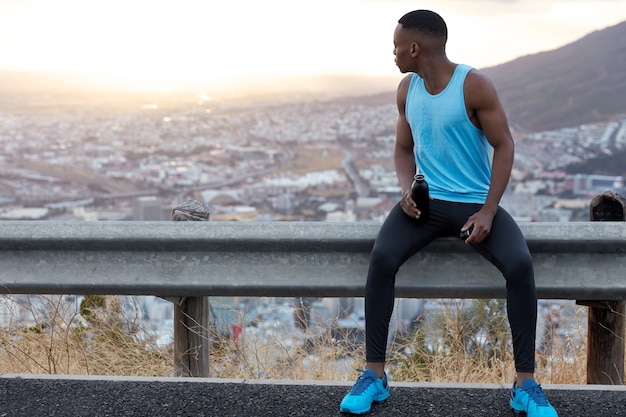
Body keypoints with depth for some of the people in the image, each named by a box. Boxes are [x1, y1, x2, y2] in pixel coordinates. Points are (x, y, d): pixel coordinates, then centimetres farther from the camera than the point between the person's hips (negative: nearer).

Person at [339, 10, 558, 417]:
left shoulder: (475, 85, -11)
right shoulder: (407, 89, 5)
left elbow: (504, 146, -9)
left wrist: (488, 211, -17)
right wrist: (407, 188, -7)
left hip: (476, 202, -3)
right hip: (426, 200, 3)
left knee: (521, 264, -28)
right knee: (381, 258, -25)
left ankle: (526, 384, -15)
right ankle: (375, 375, -15)